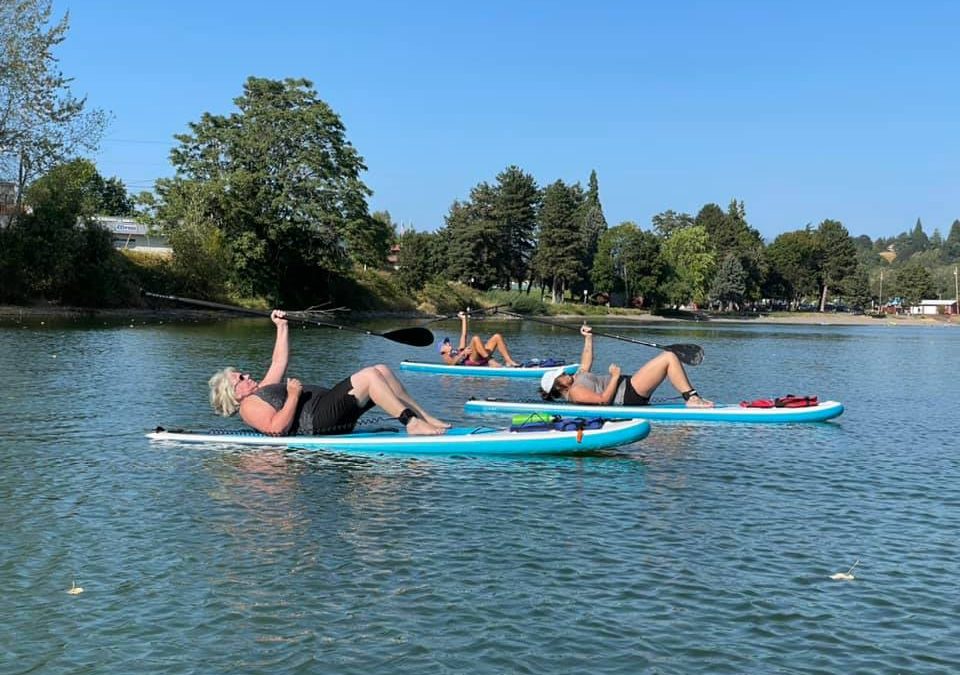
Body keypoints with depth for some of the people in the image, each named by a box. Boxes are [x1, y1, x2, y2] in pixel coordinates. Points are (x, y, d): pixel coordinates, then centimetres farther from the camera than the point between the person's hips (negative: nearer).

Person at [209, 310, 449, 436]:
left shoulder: (262, 390, 29)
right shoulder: (249, 406, -2)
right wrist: (293, 397, -18)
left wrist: (282, 327, 28)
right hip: (319, 420, -11)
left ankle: (424, 417, -7)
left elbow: (279, 362, 32)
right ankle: (412, 423, -27)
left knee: (381, 370, -1)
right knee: (369, 375, -24)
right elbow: (277, 428, -19)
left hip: (332, 408, 11)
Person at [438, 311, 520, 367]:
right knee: (475, 339, -30)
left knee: (497, 337, -2)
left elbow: (463, 335, 34)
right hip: (470, 361, -8)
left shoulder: (458, 351, 39)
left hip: (480, 361, 8)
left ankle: (509, 362, -17)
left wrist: (463, 319, 33)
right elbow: (452, 362, -6)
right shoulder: (445, 357, 18)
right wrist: (463, 353, -16)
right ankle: (491, 362, -37)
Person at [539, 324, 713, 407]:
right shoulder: (575, 392, -17)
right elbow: (603, 399, -26)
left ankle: (692, 395, 10)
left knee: (669, 358, 14)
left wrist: (588, 338, 24)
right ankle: (691, 399, -12)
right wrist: (615, 377, -18)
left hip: (627, 384, 12)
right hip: (630, 395, -12)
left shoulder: (576, 379, 14)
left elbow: (585, 363, 28)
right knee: (669, 358, -16)